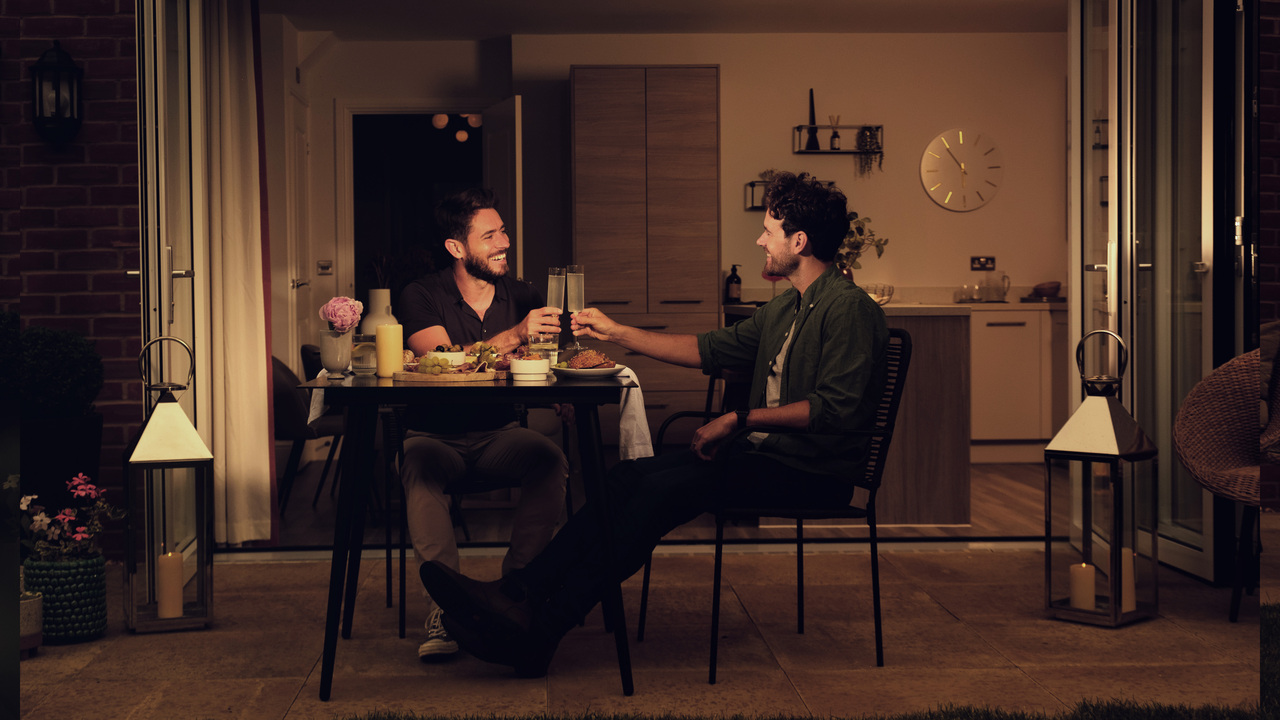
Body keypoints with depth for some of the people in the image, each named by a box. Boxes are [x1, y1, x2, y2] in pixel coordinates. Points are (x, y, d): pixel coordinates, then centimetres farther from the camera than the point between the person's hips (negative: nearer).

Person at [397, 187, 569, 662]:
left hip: (501, 434, 3)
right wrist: (515, 335, -29)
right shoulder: (421, 297, -2)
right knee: (421, 471, -36)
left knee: (549, 460, -29)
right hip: (435, 434, -2)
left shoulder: (522, 297, 9)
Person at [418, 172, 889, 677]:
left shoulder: (850, 308, -9)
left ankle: (540, 628, -30)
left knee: (664, 487, -26)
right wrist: (617, 333, 21)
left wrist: (741, 420, -18)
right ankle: (519, 592, -23)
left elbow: (836, 408, -20)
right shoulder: (785, 309, 21)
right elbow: (712, 349, 24)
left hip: (811, 470, -9)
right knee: (628, 477, -12)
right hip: (762, 453, 9)